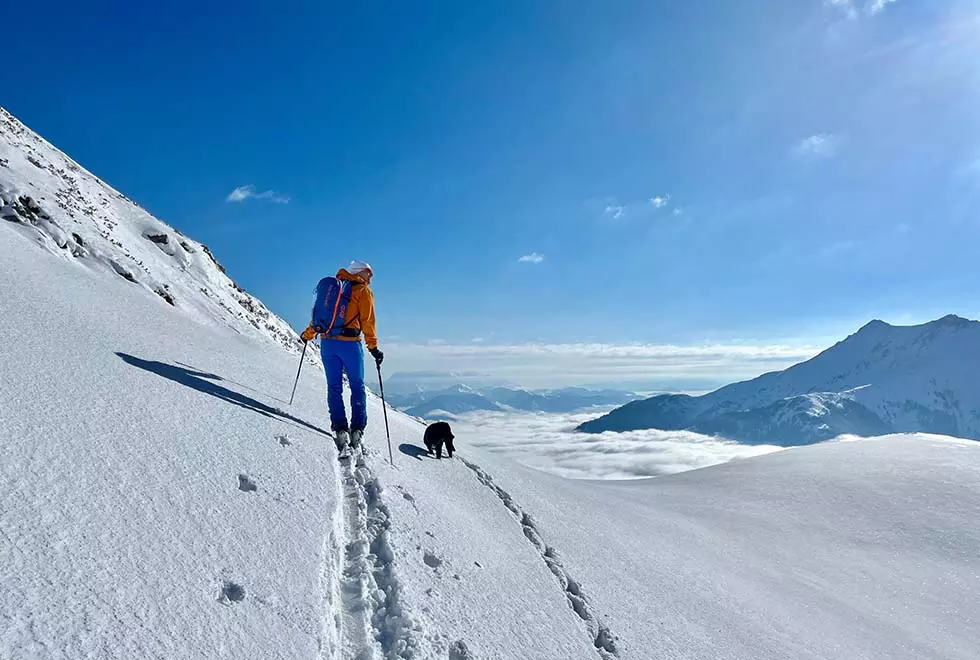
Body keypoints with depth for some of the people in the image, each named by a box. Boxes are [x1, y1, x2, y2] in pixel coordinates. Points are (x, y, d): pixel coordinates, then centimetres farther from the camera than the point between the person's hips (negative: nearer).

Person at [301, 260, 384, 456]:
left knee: (334, 387, 8)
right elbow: (367, 321, -6)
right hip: (349, 343, -4)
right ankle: (357, 429, 0)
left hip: (327, 342, 4)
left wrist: (308, 334, 29)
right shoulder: (363, 291, 2)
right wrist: (373, 347, -5)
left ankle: (340, 429, 0)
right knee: (357, 386, 7)